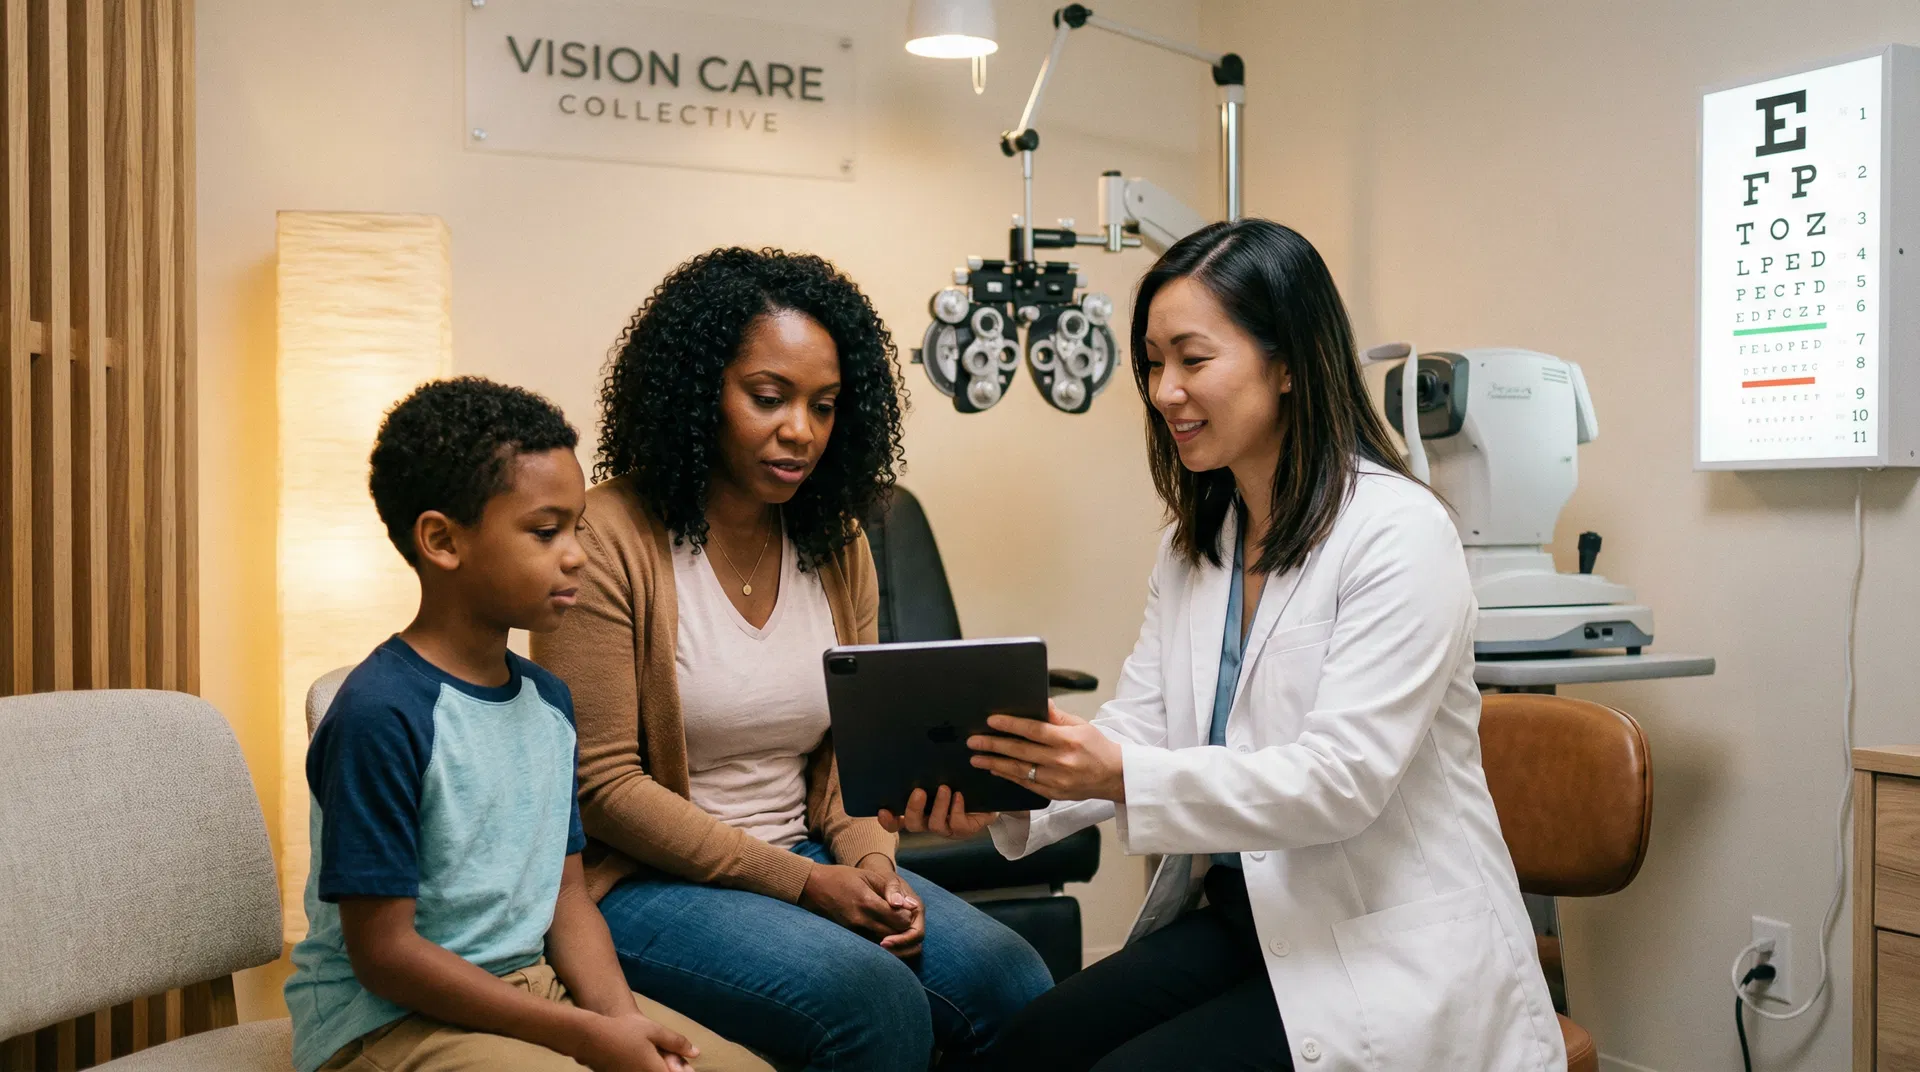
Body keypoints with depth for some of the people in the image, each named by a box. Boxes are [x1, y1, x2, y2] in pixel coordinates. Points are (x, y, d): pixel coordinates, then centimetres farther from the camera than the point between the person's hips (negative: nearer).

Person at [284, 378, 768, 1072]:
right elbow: (382, 951, -19)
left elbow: (567, 892, 8)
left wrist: (621, 1016, -10)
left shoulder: (548, 699, 5)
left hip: (530, 984, 7)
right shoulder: (380, 715, -19)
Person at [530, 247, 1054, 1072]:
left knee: (1013, 981, -16)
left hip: (811, 864, 6)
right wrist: (802, 883, -17)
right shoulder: (607, 539, -12)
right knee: (874, 1001, -29)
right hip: (644, 882, -5)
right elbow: (600, 784, -15)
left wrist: (874, 865, -11)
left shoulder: (839, 547, 7)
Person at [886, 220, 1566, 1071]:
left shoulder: (1398, 534, -16)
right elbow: (1137, 727, 2)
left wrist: (1121, 776, -35)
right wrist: (1002, 798, -17)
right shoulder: (1192, 544, 9)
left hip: (1388, 948, -6)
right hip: (1244, 919, 7)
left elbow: (1342, 779, -24)